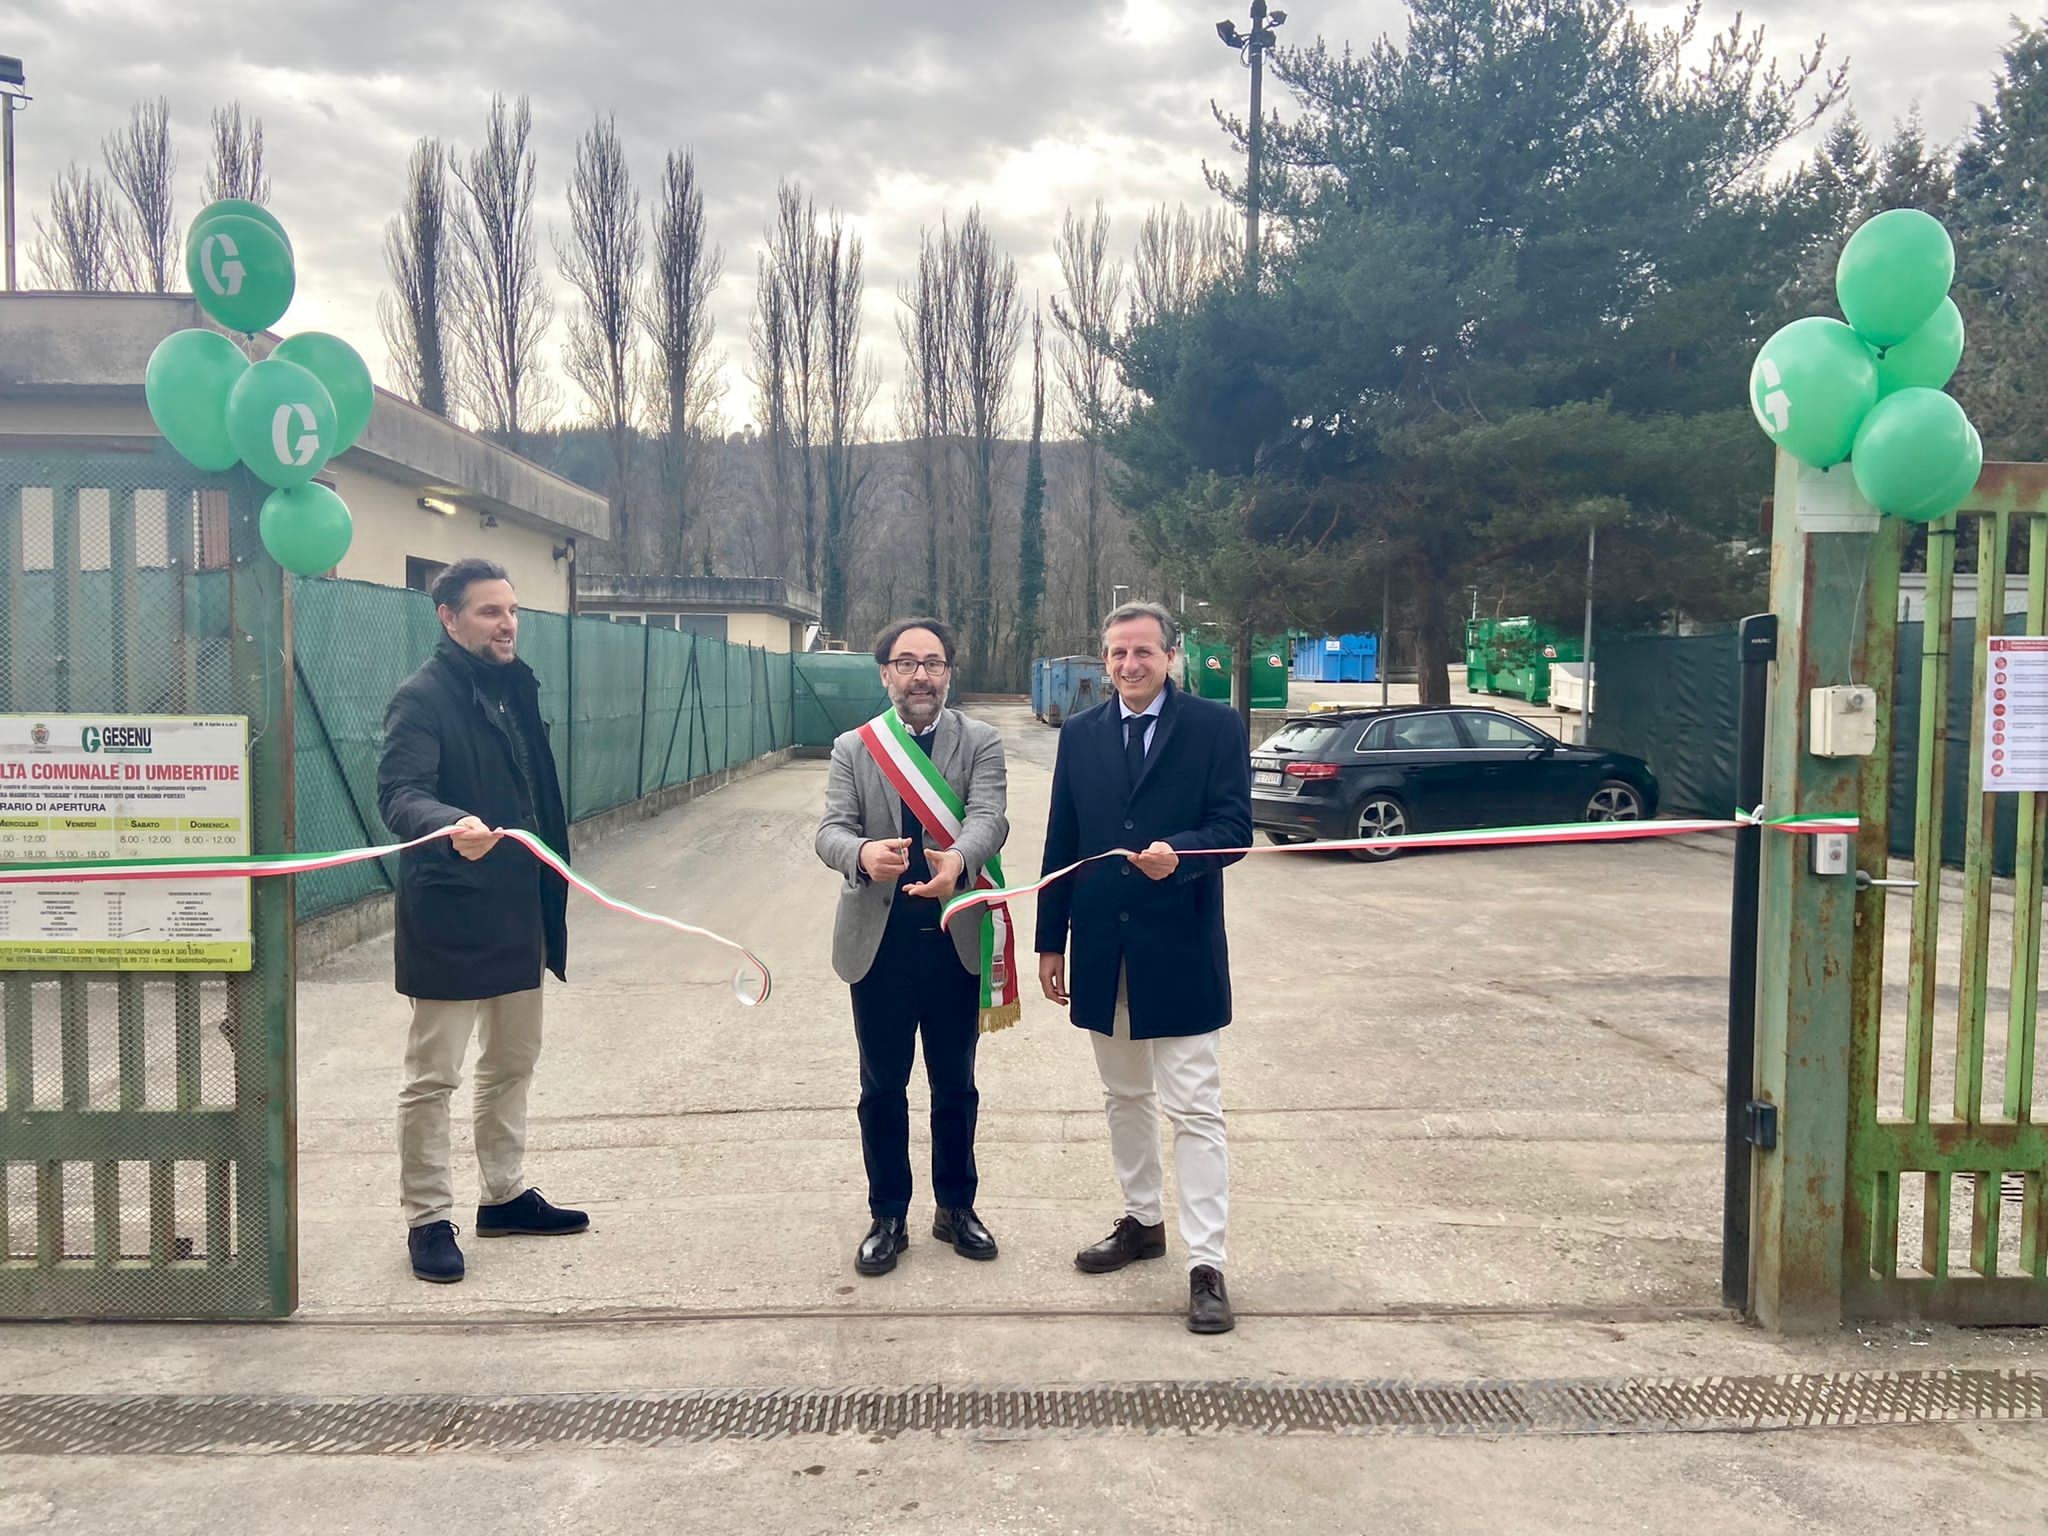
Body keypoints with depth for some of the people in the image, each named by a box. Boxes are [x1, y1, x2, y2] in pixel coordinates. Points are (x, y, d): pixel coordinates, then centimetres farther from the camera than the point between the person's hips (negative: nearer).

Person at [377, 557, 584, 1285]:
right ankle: (427, 1219, 14)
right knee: (432, 1075, 2)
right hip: (448, 918, -8)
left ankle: (505, 1194, 32)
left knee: (512, 1062, 18)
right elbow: (399, 794, -26)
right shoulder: (422, 698, -13)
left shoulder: (513, 689, 10)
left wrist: (549, 898, 14)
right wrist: (451, 827, -48)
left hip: (516, 912, 8)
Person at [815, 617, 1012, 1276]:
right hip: (879, 941, 0)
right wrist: (863, 854, -33)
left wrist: (958, 860, -39)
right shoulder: (853, 748, 3)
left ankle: (955, 1207, 31)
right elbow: (830, 830, -8)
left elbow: (990, 817, -16)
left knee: (955, 1086, 14)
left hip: (956, 940, 0)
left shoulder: (980, 742, 0)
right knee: (883, 1088, 10)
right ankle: (888, 1216, 26)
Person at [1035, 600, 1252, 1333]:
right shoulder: (1080, 734, 6)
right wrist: (1050, 939, 7)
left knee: (1194, 1109, -3)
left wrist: (1179, 854, -31)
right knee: (1124, 1098, 18)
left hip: (1179, 946, -5)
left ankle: (1206, 1266, 3)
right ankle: (1142, 1221, 35)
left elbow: (1235, 826, -11)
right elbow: (1061, 843, 8)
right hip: (1102, 947, 5)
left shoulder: (1216, 726, -5)